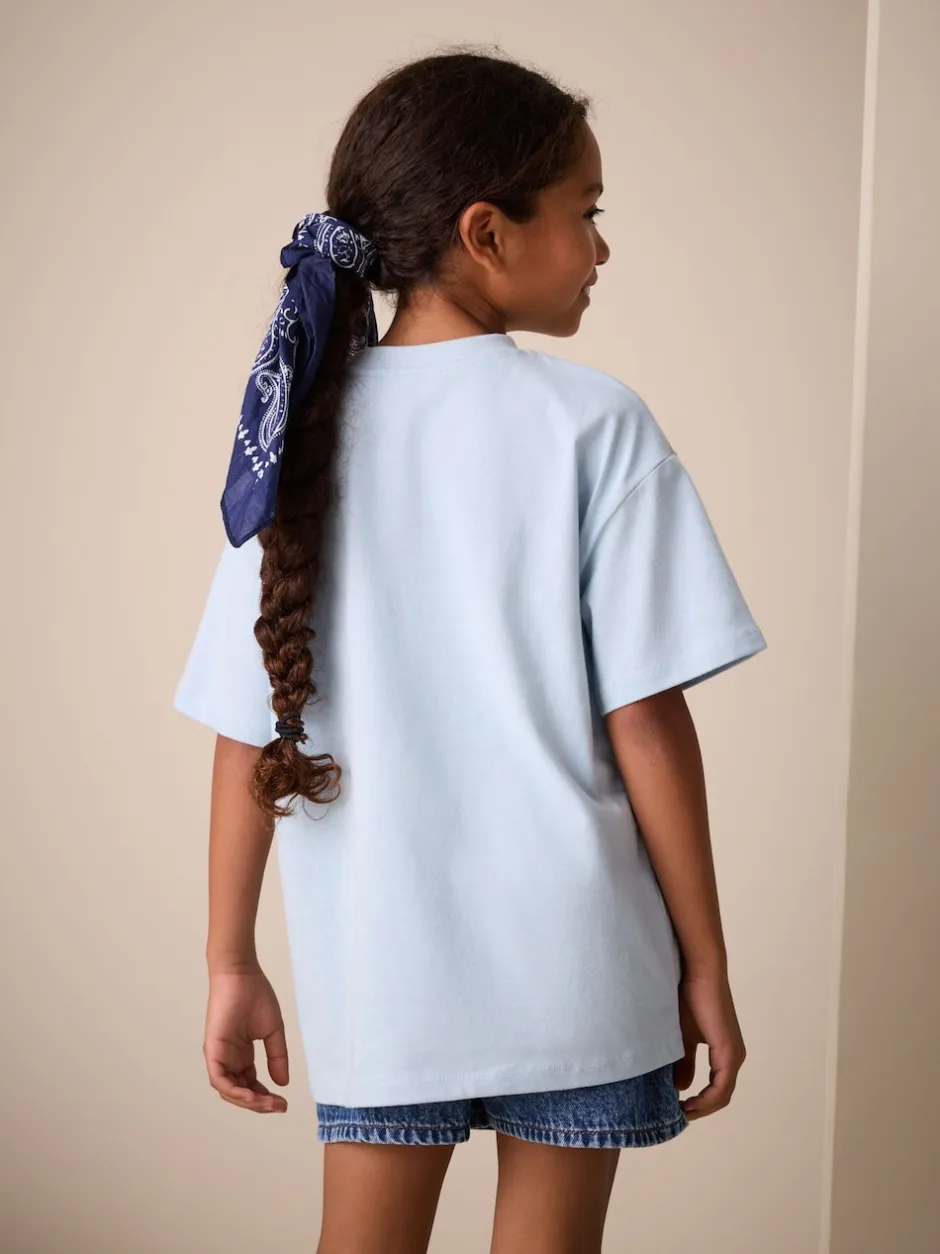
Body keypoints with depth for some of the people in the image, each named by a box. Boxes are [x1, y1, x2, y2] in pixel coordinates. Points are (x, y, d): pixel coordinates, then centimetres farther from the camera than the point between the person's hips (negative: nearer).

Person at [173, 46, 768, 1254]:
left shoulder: (305, 432, -1)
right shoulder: (593, 425, -10)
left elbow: (249, 733, -1)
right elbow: (645, 716, -11)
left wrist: (231, 963, 8)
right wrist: (705, 964, -2)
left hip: (374, 969, 3)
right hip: (574, 968, -2)